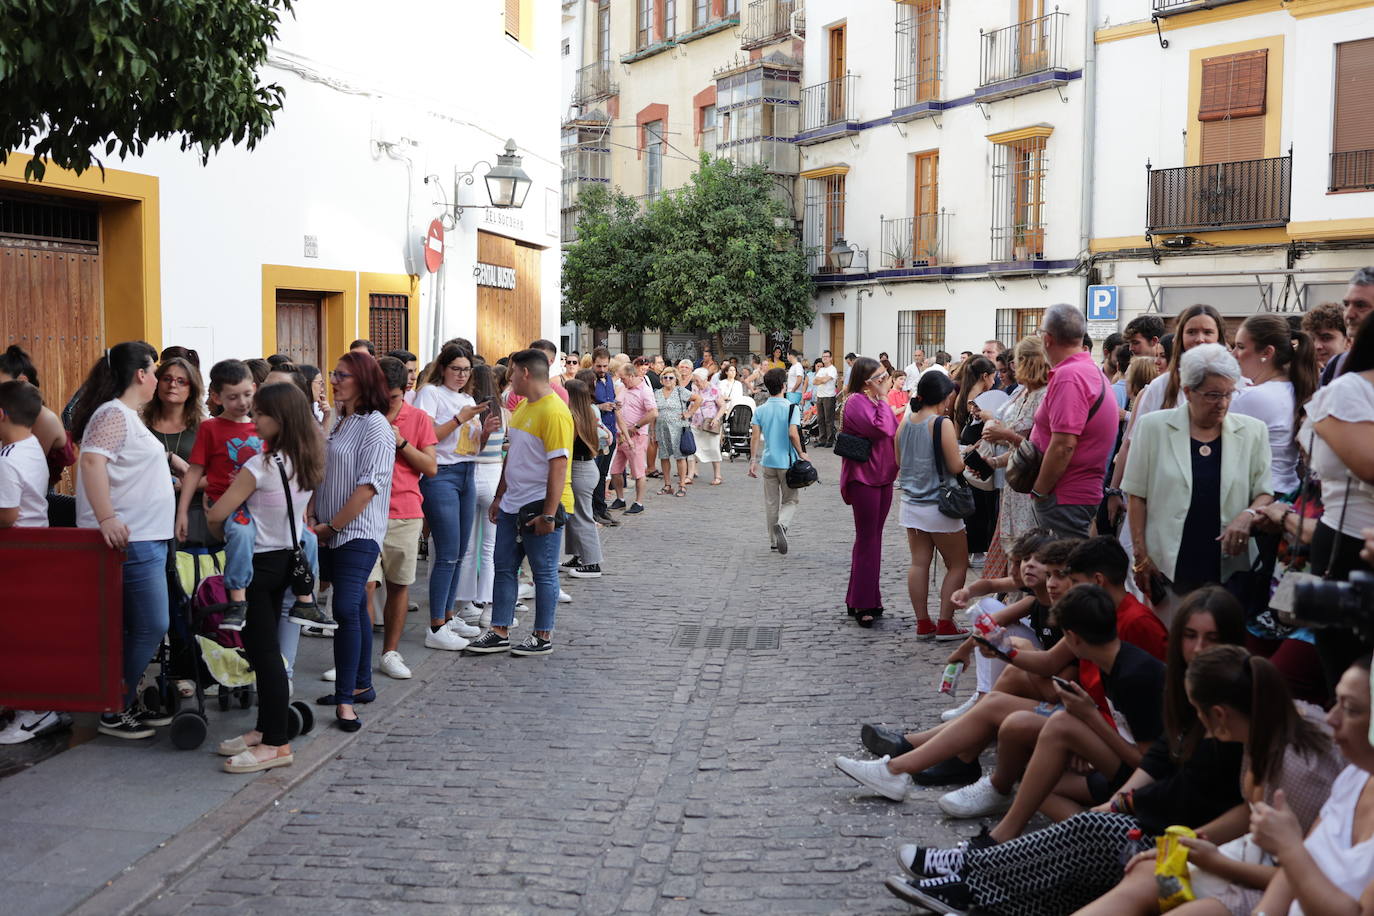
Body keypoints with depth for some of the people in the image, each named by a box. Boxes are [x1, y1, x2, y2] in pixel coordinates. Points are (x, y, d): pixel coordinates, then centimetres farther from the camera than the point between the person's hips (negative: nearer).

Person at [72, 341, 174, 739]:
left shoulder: (128, 416, 18)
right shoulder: (114, 414, -13)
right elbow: (92, 460, -28)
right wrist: (107, 519, -33)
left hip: (147, 539, 10)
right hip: (131, 540, -10)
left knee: (144, 627, 13)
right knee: (151, 626, -8)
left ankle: (127, 703, 21)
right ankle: (113, 713, 1)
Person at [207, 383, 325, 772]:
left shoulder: (260, 466, -21)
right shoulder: (307, 463, 2)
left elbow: (216, 515, -19)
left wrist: (222, 533, 1)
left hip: (259, 563, -8)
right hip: (287, 559, 8)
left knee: (263, 650, -3)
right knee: (266, 648, 16)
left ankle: (276, 744, 1)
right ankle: (265, 729, 24)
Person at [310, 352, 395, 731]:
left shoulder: (375, 427, -11)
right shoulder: (337, 423, 15)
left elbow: (367, 486, -17)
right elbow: (321, 474, 18)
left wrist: (331, 526, -12)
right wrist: (312, 516, 3)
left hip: (358, 533, -8)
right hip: (331, 534, 8)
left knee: (347, 609, -15)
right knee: (354, 608, 14)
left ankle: (345, 699, -13)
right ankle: (361, 685, 23)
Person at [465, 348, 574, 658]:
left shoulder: (553, 412, -18)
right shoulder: (522, 407, 12)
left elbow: (559, 465, -21)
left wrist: (549, 514, -23)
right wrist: (499, 496, 18)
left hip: (541, 506, -9)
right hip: (513, 505, 9)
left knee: (544, 572, 3)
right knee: (504, 567, 12)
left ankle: (543, 637, 14)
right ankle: (500, 633, 20)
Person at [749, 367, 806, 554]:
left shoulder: (760, 410, 1)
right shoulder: (791, 408, -11)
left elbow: (754, 436, -3)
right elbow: (793, 434, -19)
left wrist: (753, 460, 1)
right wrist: (801, 454, -6)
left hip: (768, 461, 4)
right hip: (787, 461, -3)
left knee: (771, 502, 13)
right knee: (790, 500, 7)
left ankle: (773, 541, 19)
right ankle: (782, 524, -23)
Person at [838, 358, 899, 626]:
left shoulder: (877, 401, 14)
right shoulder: (856, 402, -13)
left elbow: (895, 430, 15)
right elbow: (881, 429, -23)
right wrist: (883, 398, -16)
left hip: (883, 478, 9)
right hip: (864, 479, -9)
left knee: (873, 539, 13)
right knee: (867, 540, -5)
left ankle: (868, 599, 22)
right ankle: (862, 605, 1)